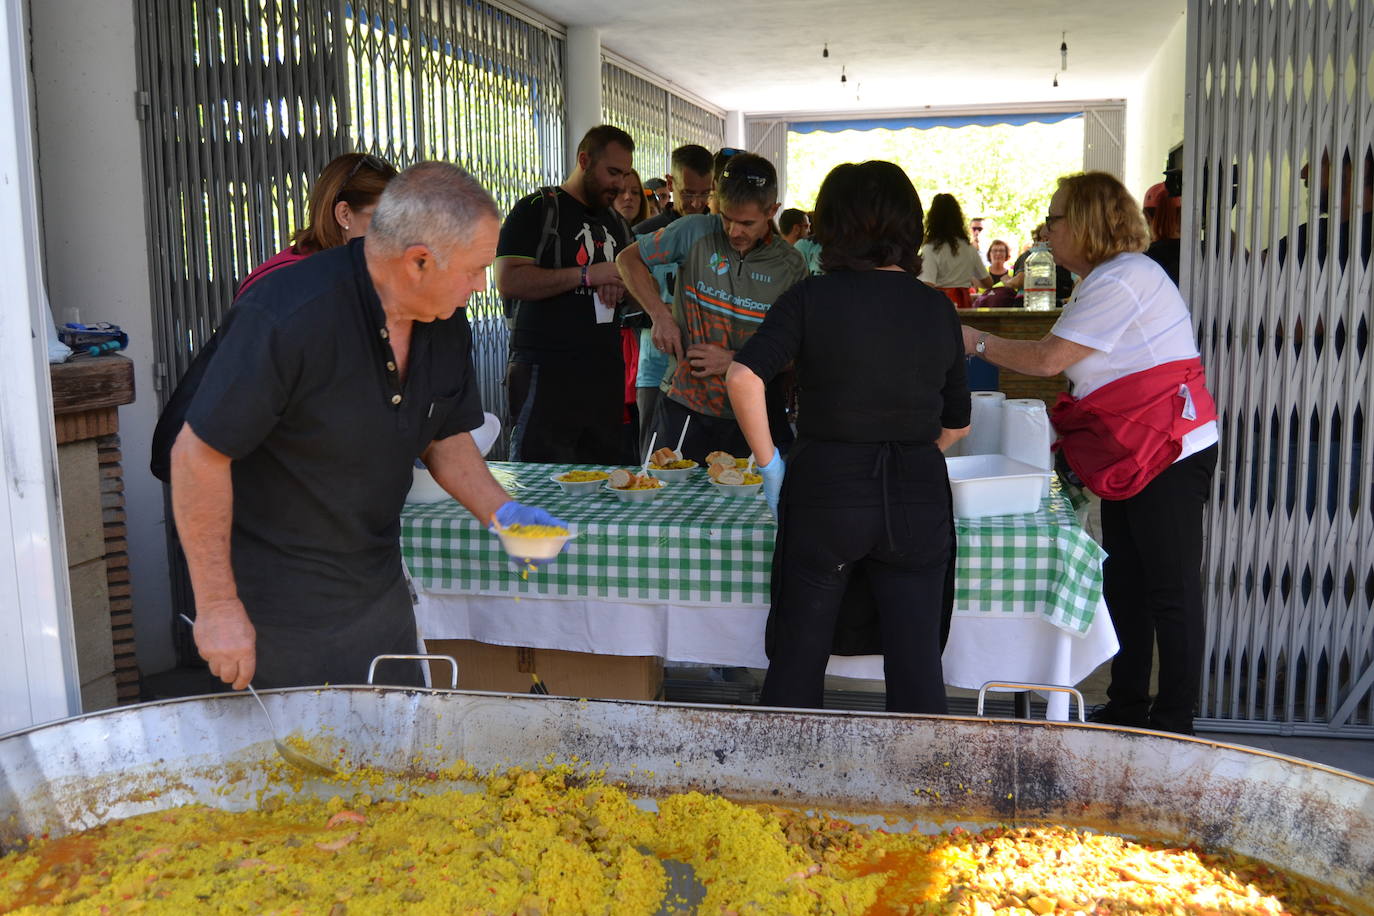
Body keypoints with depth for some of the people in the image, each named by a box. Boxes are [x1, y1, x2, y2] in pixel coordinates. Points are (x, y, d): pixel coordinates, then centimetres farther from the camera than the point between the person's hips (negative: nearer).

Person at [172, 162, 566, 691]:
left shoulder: (446, 321, -3)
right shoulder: (289, 316, -26)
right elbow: (199, 452, -22)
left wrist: (499, 509, -6)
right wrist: (217, 607, -20)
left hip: (381, 594, 7)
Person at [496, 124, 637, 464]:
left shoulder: (616, 222, 20)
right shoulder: (537, 210, -2)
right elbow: (508, 280, -15)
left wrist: (621, 289, 3)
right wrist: (586, 275, -16)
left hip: (605, 373, 7)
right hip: (546, 372, -6)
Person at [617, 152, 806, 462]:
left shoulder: (791, 266, -2)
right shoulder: (696, 232, -4)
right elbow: (629, 258, 7)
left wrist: (736, 361, -13)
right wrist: (660, 315, -6)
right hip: (684, 404, 0)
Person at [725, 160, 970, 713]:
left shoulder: (813, 297, -5)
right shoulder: (937, 308, 4)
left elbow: (742, 377, -18)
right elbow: (956, 424, 11)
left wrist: (770, 462, -8)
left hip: (825, 487, -2)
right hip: (919, 496, 3)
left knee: (796, 659, 12)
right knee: (917, 665, 10)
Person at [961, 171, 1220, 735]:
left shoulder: (1122, 280, -16)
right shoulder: (1105, 279, 18)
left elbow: (1047, 359, -18)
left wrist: (977, 343, -6)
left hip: (1171, 455, -11)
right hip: (1133, 456, 11)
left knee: (1171, 589, -3)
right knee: (1124, 584, 14)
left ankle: (1173, 724, 7)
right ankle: (1127, 709, 25)